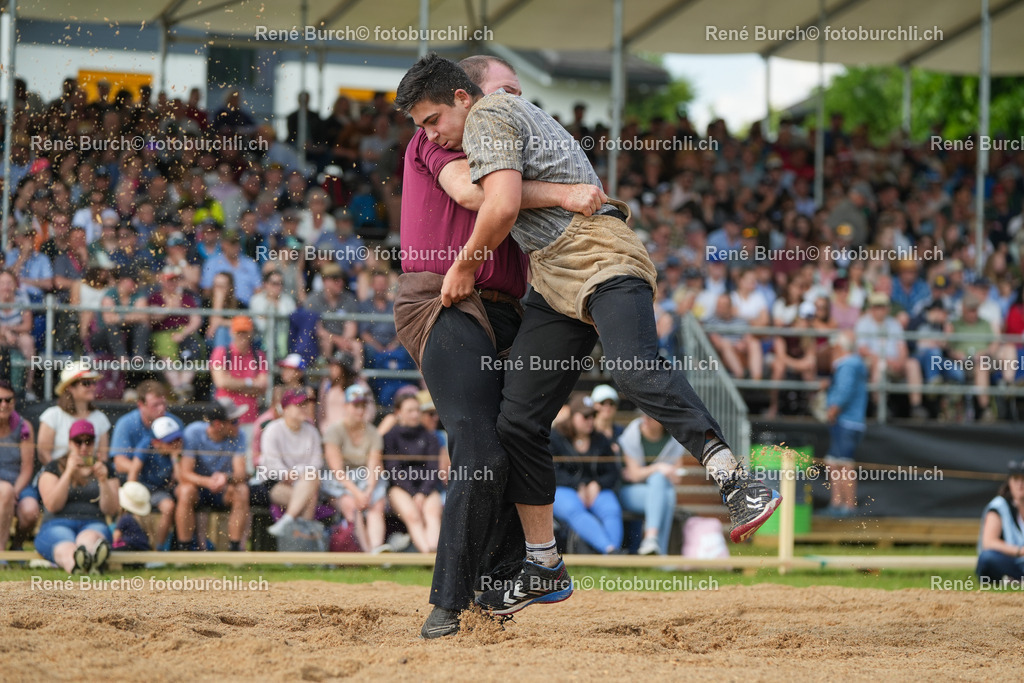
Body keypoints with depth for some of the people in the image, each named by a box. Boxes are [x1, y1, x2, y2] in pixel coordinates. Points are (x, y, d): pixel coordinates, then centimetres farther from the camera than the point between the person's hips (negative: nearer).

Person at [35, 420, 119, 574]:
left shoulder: (105, 469, 21)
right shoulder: (53, 467, 18)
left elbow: (111, 510, 9)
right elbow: (52, 505, 1)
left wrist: (103, 481, -6)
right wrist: (69, 473, -6)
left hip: (93, 525, 0)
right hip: (57, 525, 0)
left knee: (89, 537, -41)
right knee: (67, 548, -41)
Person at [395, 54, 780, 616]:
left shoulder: (487, 117, -3)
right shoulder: (516, 116, 28)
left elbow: (503, 207, -18)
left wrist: (465, 265, -4)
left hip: (602, 260, -10)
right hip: (553, 285, 10)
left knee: (637, 372, -33)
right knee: (517, 422, 3)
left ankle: (736, 483, -40)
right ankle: (544, 568, 9)